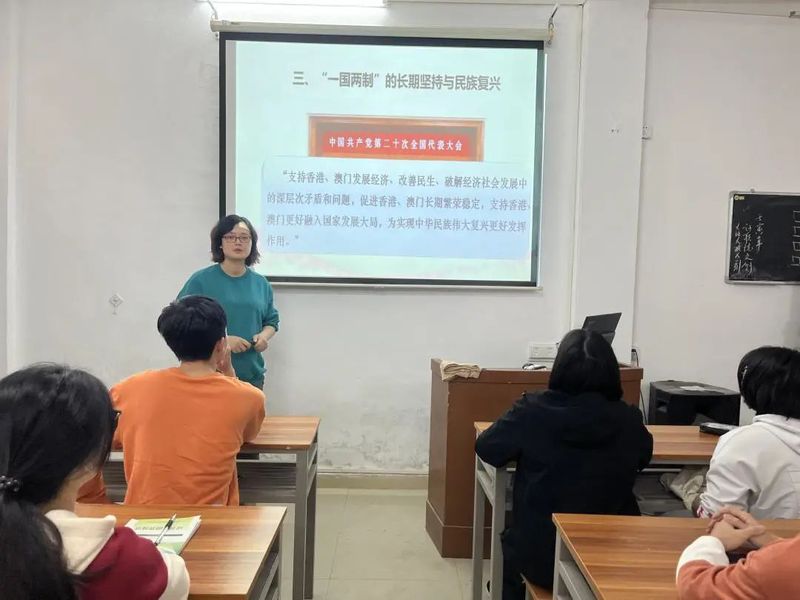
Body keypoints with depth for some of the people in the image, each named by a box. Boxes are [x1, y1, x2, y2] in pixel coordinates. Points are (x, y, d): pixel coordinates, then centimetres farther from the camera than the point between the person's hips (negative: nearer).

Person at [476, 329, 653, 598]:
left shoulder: (532, 411, -17)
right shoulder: (629, 421, -11)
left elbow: (486, 448, -2)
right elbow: (644, 457, 11)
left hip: (538, 556, -2)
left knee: (508, 543, 31)